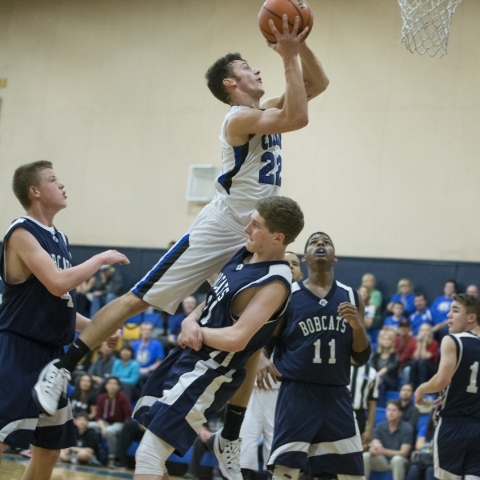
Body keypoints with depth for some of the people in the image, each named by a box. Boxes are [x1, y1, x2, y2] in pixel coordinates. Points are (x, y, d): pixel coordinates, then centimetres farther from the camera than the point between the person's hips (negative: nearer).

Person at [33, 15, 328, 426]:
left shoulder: (266, 113, 13)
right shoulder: (240, 118, -13)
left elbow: (319, 84, 16)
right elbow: (298, 118, -28)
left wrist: (300, 45, -1)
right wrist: (289, 58, -24)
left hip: (252, 238, 9)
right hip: (220, 229, -9)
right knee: (139, 299, -9)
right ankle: (60, 369, -5)